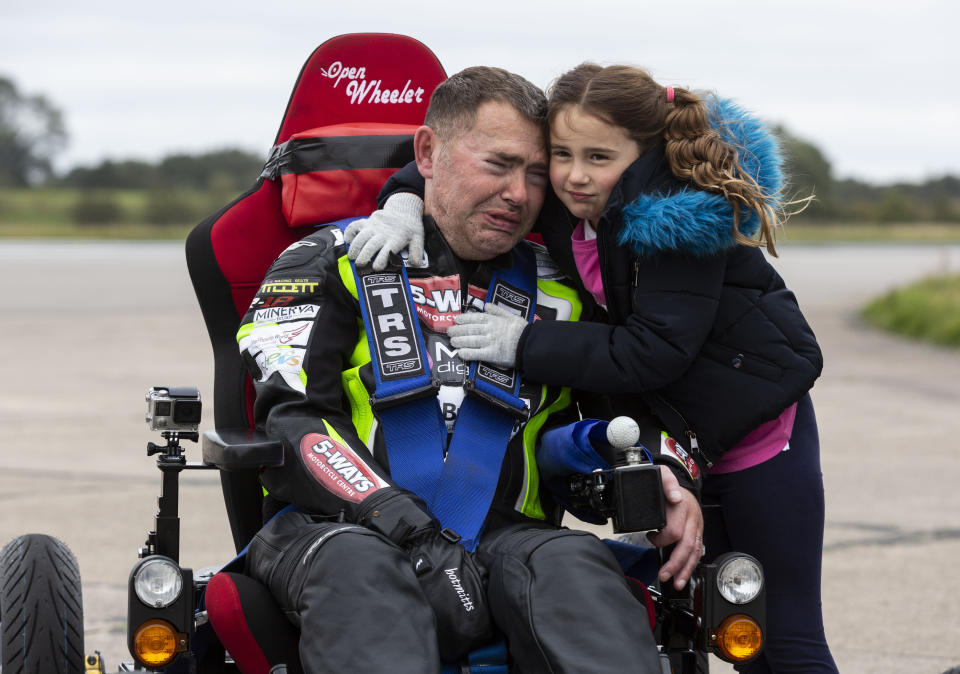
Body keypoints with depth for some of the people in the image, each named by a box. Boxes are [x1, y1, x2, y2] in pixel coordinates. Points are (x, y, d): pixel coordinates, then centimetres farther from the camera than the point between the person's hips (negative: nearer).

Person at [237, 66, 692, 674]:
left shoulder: (558, 294, 21)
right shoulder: (335, 263, 10)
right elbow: (291, 421, -2)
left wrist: (659, 476, 2)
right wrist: (395, 516, -19)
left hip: (500, 538, 3)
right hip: (342, 528, -3)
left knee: (573, 565, -32)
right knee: (357, 568, -39)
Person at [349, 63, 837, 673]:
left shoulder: (684, 214, -27)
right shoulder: (556, 198, -6)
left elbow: (654, 351, -32)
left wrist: (527, 344, -30)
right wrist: (407, 199, -13)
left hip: (759, 428, -7)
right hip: (676, 437, 7)